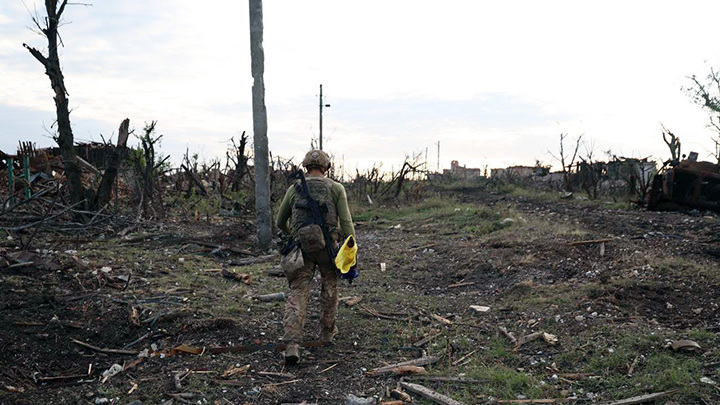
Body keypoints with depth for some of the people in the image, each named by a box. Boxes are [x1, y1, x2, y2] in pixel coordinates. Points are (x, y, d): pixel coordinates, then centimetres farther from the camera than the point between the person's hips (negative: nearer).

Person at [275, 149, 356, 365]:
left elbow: (280, 222, 17)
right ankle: (327, 330, 36)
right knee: (330, 285, 23)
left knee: (297, 293, -2)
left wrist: (291, 234, 39)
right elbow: (346, 222, -5)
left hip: (301, 248, 1)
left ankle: (292, 345, -16)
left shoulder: (294, 189, 10)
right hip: (327, 246, 0)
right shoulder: (336, 188, 4)